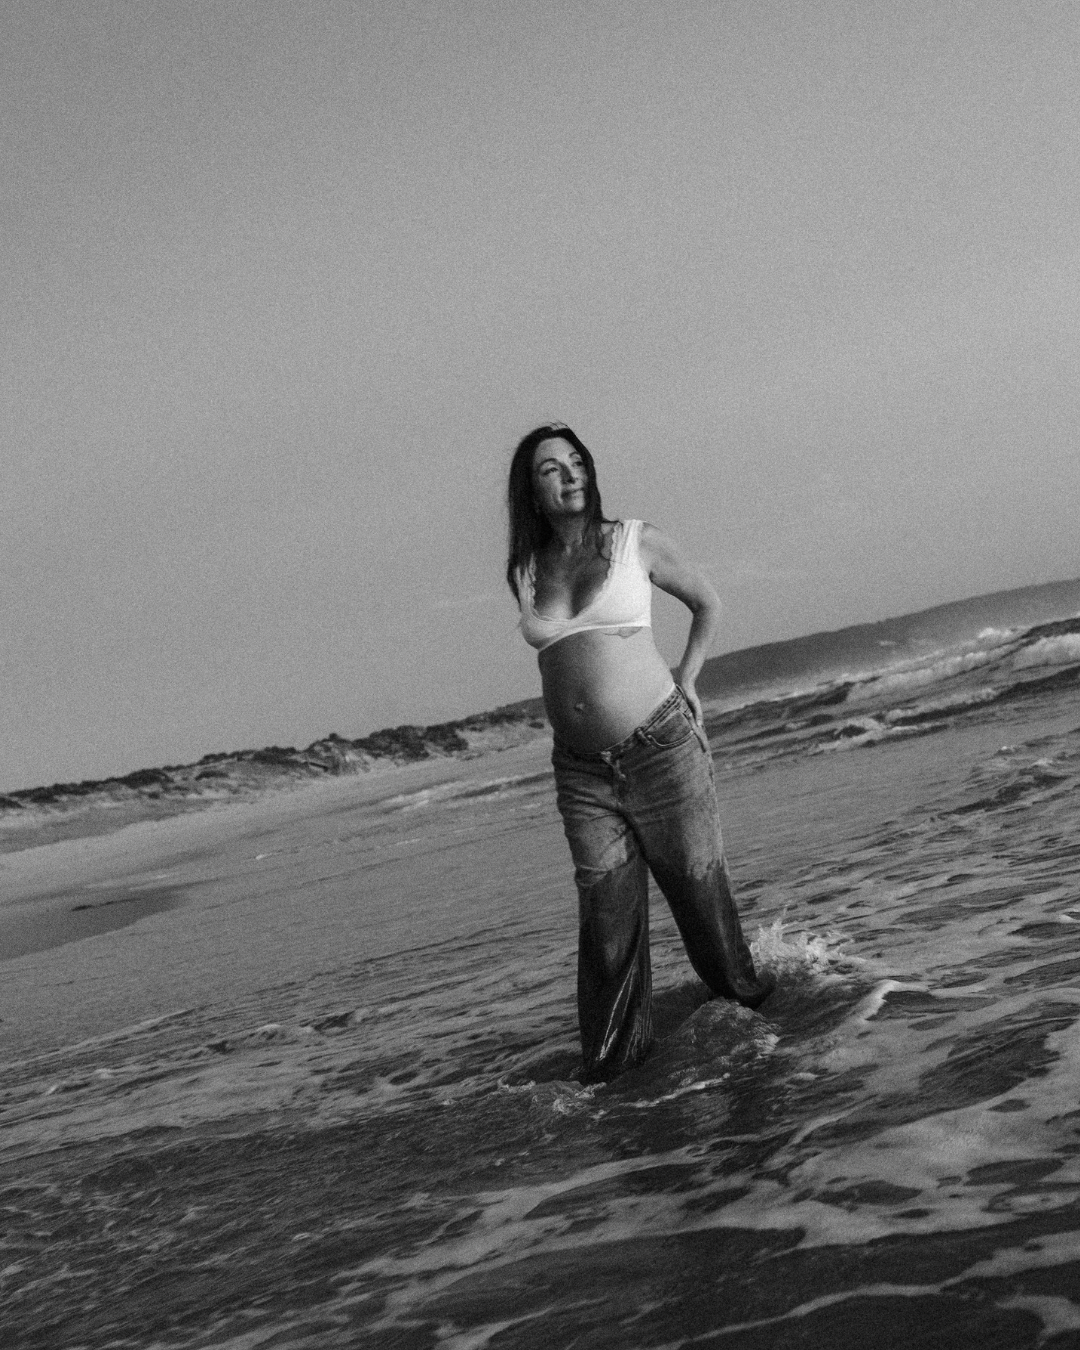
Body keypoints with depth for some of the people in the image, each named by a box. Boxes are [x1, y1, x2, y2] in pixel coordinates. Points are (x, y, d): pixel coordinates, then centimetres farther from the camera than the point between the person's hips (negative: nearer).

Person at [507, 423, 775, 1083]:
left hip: (662, 747, -2)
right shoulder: (526, 572, 7)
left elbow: (708, 603, 13)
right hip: (582, 772, 2)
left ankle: (743, 993, 34)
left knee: (698, 884, 8)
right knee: (607, 914, 4)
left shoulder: (636, 541, -1)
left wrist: (685, 677, 4)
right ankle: (612, 1060, 17)